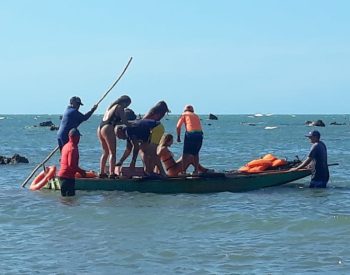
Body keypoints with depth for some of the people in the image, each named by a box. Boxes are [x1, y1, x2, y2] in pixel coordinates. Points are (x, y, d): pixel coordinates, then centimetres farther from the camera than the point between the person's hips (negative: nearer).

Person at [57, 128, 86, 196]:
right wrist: (81, 171, -11)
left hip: (62, 174, 9)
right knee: (70, 195, -9)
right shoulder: (73, 148, -16)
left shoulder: (66, 146, 13)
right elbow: (71, 164, -23)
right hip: (68, 176, -9)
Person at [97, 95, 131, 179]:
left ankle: (102, 172, 14)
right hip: (108, 129, -8)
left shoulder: (111, 106, 24)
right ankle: (112, 173, -12)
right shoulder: (119, 108, -2)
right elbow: (125, 122, -5)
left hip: (100, 127, 9)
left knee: (105, 152, 17)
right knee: (112, 153, -5)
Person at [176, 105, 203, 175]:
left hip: (190, 134, -4)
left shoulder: (184, 114, 14)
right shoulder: (196, 116, 27)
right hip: (199, 134, 4)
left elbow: (178, 126, 3)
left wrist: (178, 137, 9)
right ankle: (196, 170, 14)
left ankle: (183, 170, -4)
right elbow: (200, 126, 18)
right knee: (196, 153, 17)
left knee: (186, 153, 2)